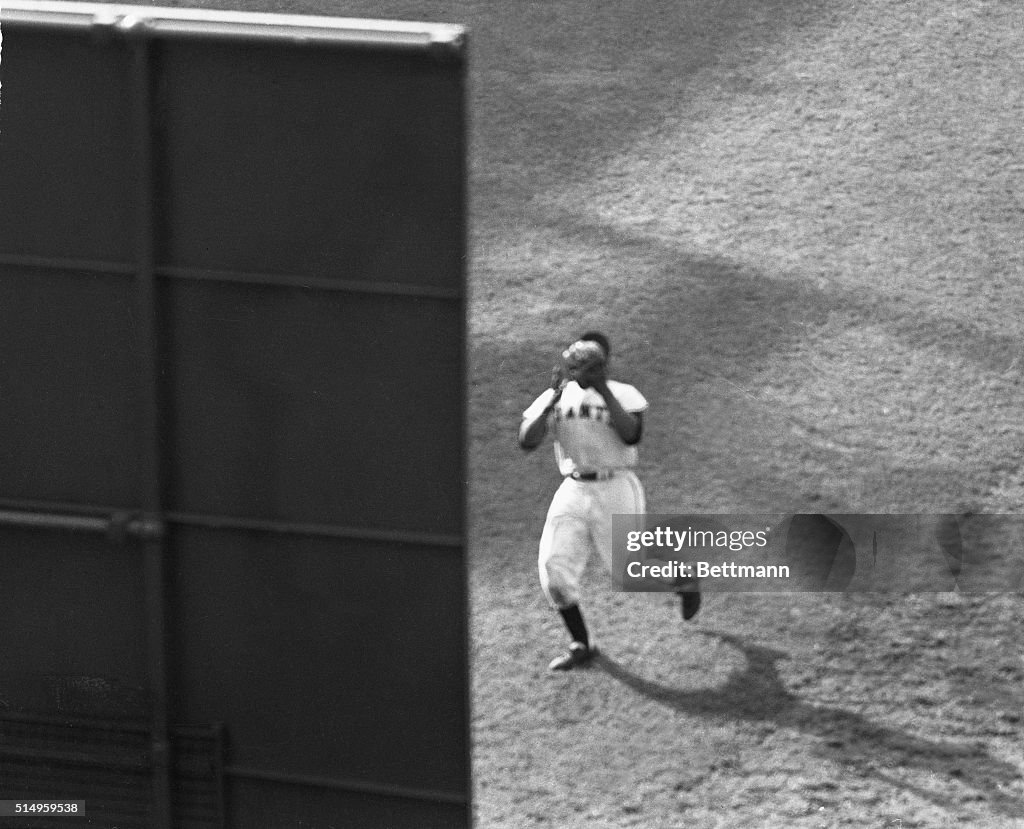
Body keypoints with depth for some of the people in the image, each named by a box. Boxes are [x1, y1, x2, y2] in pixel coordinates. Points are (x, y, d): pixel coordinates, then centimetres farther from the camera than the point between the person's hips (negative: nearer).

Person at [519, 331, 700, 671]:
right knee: (553, 567, -9)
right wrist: (555, 396, -16)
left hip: (615, 490, -3)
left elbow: (631, 435, -20)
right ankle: (580, 643, 8)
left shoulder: (624, 395, -2)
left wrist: (603, 390, -21)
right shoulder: (553, 398, 6)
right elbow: (527, 441, -8)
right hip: (572, 491, 3)